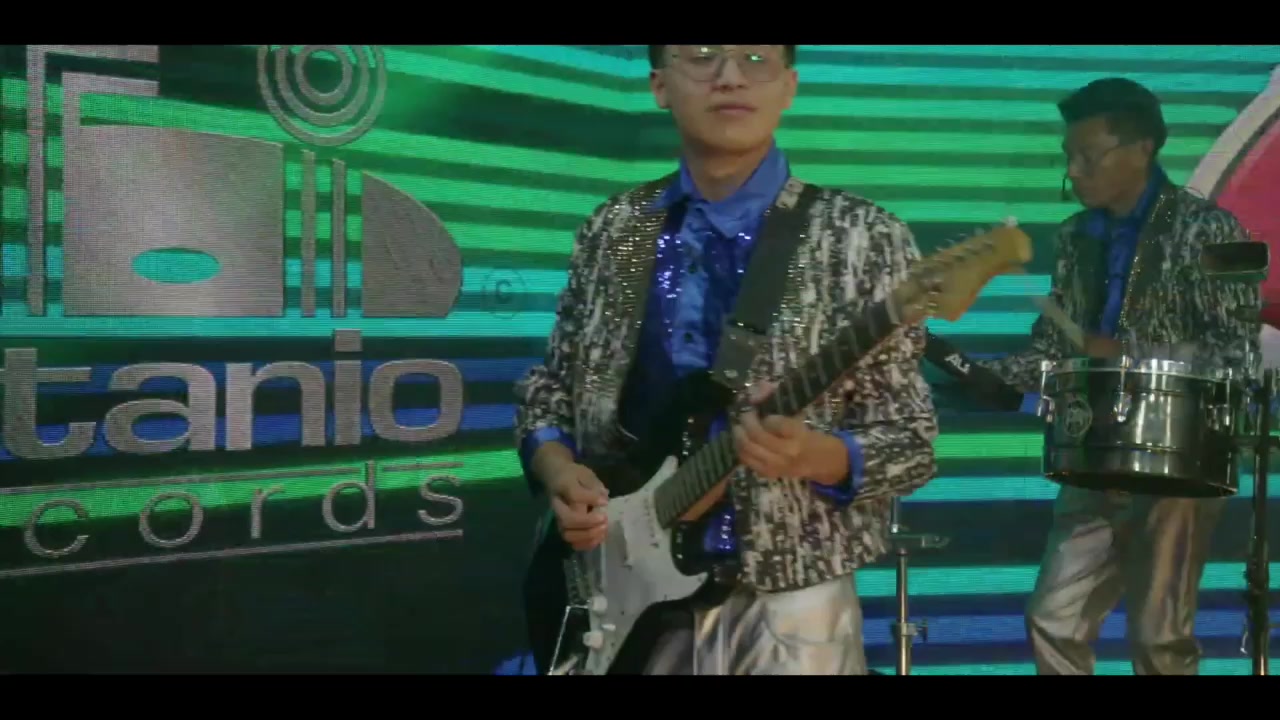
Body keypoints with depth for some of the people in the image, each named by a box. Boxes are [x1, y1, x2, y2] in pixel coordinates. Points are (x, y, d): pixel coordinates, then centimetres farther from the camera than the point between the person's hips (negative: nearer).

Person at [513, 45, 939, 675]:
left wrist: (817, 457, -25)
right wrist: (555, 466, -8)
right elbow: (548, 385, 12)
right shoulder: (614, 229, 4)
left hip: (785, 609, -3)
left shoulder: (862, 238, -7)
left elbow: (911, 440, -6)